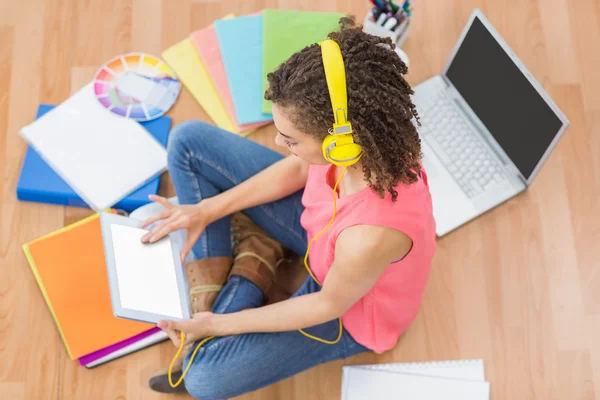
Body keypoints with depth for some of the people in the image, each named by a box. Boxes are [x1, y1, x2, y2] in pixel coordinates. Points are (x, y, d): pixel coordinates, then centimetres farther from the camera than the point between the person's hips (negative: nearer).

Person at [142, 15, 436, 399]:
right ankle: (210, 298, 2)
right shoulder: (358, 130, -29)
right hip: (319, 221, 6)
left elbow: (329, 305, -24)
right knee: (189, 142, -3)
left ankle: (254, 267, 7)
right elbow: (300, 169, -5)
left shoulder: (370, 236, -46)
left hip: (350, 307, -6)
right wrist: (207, 210, -10)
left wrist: (218, 326, -16)